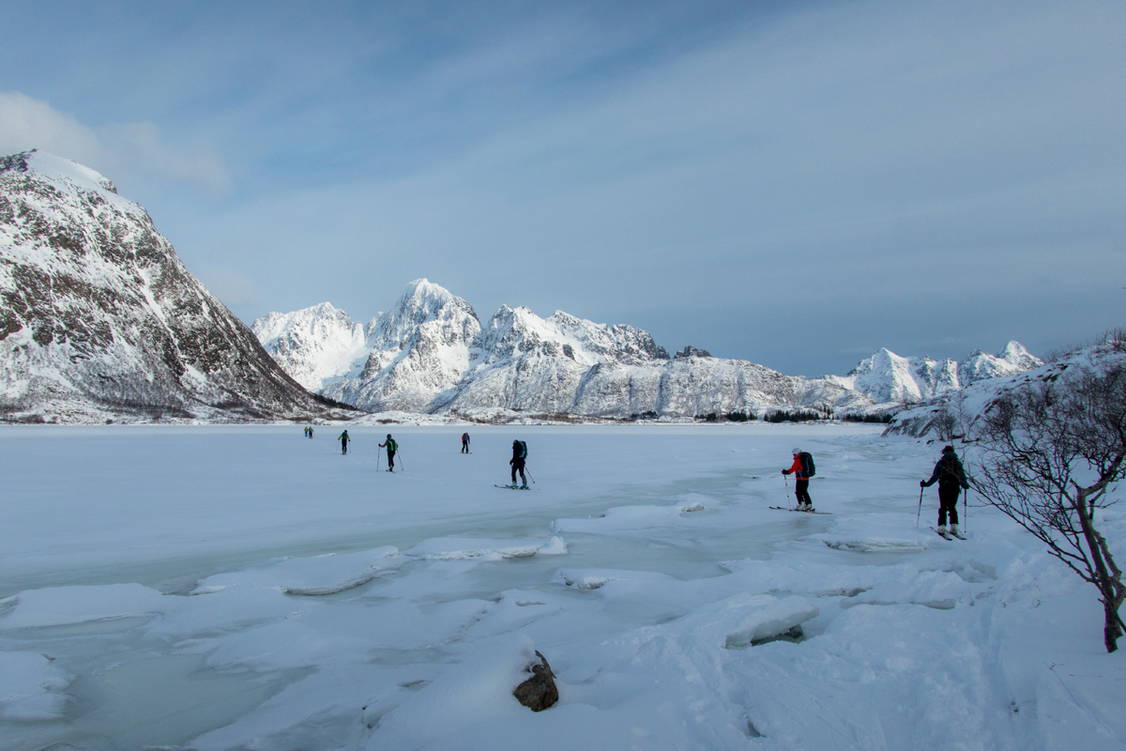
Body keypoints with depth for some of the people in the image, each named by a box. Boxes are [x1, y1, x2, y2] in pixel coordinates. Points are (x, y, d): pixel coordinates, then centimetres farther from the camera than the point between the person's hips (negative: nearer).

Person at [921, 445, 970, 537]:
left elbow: (935, 476, -6)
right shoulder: (958, 463, 5)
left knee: (943, 508, 3)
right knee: (952, 508, 13)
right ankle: (954, 527, 6)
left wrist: (926, 484, 2)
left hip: (943, 488, -2)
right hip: (955, 488, 2)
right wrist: (965, 485, 23)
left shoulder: (941, 463, -3)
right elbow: (962, 476, 6)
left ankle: (942, 527, -7)